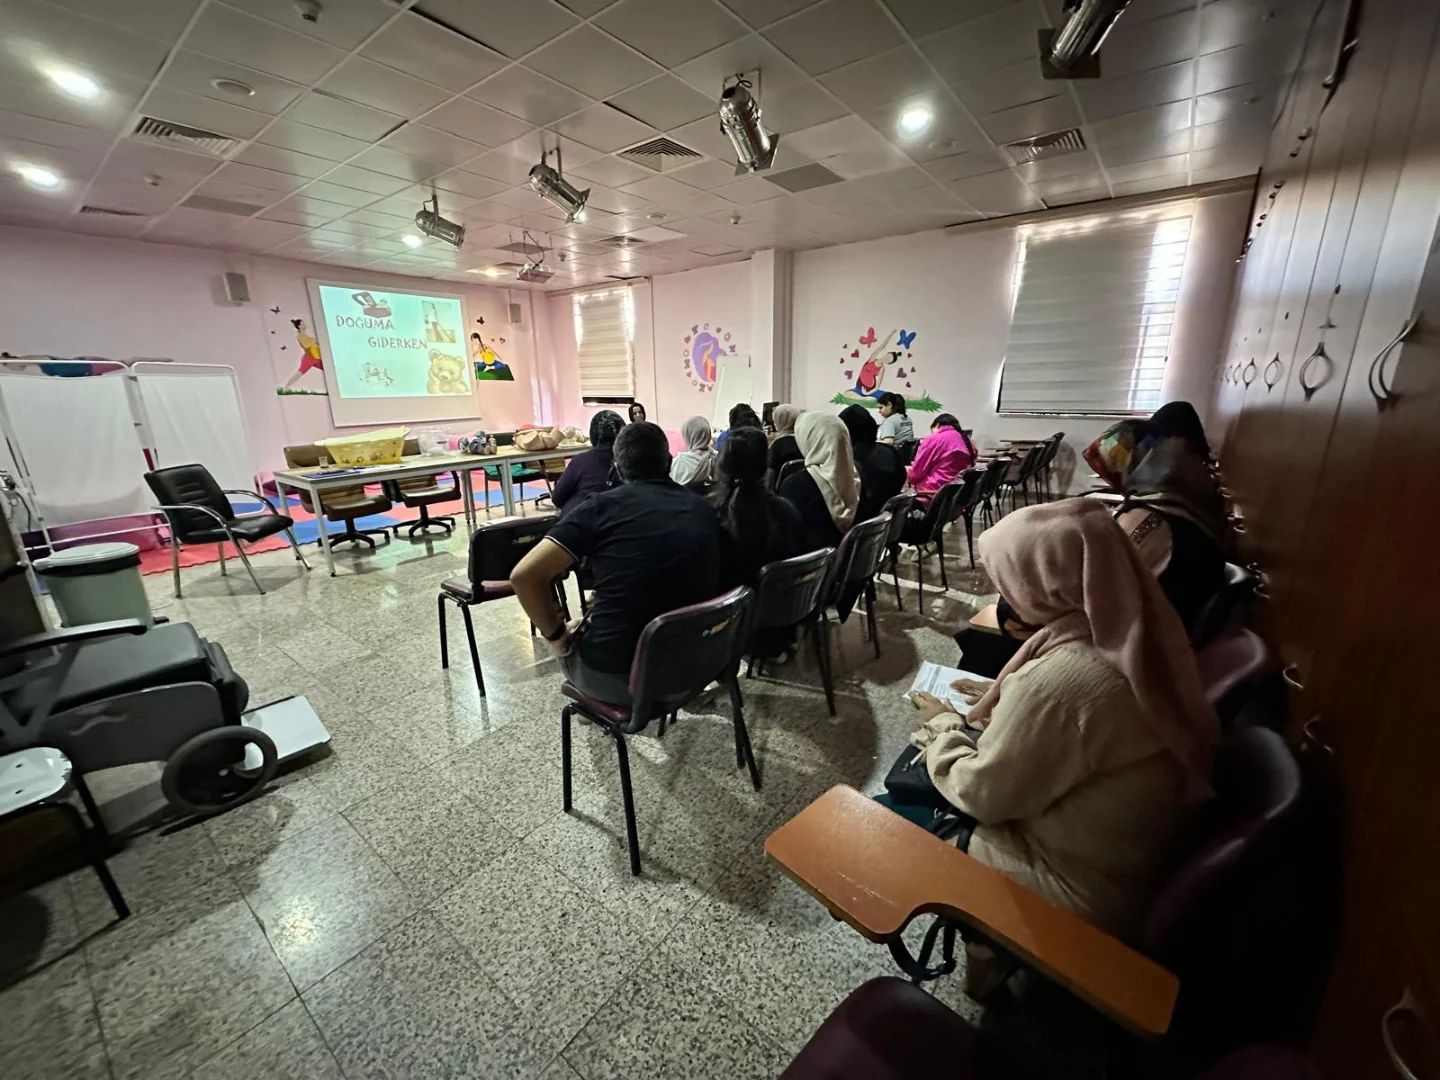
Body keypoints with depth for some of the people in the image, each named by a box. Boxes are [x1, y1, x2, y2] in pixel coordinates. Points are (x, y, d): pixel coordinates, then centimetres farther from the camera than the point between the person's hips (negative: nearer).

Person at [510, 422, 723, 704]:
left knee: (570, 639, 30)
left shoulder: (602, 505, -11)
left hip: (613, 674, -4)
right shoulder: (704, 510, 2)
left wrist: (557, 635, -2)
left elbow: (524, 576, -18)